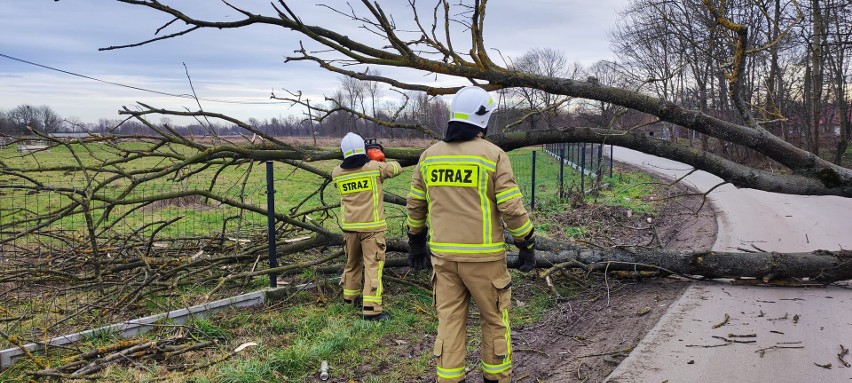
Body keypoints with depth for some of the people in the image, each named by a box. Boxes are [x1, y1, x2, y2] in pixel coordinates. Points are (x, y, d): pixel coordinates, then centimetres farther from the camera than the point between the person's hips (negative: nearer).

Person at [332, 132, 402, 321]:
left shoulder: (337, 173, 1)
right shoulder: (375, 167, -10)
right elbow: (397, 168, 7)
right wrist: (382, 160, 23)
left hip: (349, 226, 5)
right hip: (371, 227, -5)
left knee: (352, 262, 22)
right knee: (373, 265, -4)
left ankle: (350, 296, 38)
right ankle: (371, 308, -10)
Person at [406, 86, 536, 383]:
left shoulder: (429, 155, 4)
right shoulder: (493, 155, -10)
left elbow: (415, 205, 11)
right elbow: (512, 207, -13)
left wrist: (416, 243, 22)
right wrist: (527, 245, -1)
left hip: (443, 254, 4)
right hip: (483, 255, -4)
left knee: (449, 320, 10)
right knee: (495, 318, 13)